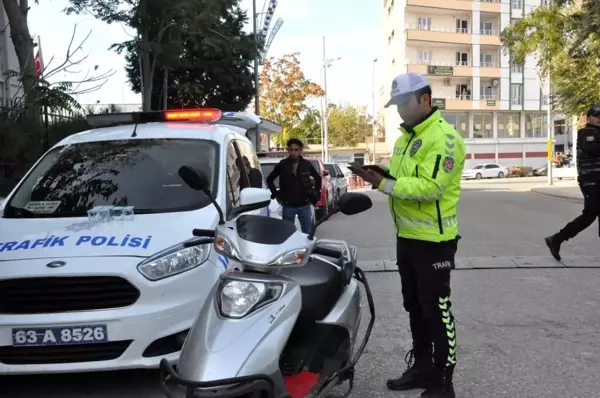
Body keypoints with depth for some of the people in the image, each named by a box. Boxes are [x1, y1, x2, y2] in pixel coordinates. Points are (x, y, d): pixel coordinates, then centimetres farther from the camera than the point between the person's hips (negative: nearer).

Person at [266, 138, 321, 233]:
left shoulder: (307, 164, 0)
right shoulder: (282, 165, -4)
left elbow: (318, 178, 16)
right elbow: (269, 179, 7)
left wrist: (315, 192, 8)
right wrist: (276, 194, 1)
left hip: (304, 205, 1)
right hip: (288, 206, -1)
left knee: (308, 233, 7)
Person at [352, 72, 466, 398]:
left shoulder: (443, 137, -17)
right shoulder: (406, 136, 14)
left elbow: (429, 187, -26)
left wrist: (383, 183, -26)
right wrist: (380, 173, -3)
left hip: (433, 240, -9)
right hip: (407, 236, 9)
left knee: (436, 310, 0)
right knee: (414, 307, 18)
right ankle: (421, 368, 33)